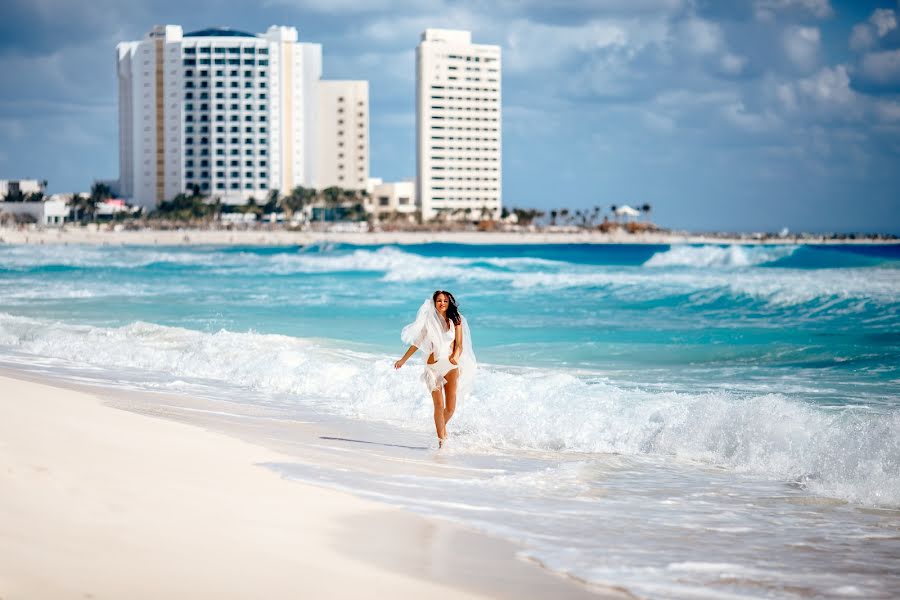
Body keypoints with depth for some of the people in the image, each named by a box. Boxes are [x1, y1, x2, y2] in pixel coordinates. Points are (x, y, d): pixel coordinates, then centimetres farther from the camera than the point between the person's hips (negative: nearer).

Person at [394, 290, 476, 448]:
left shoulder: (455, 320, 4)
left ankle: (442, 427, 28)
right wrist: (403, 360, 10)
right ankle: (441, 439, -5)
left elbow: (459, 344, 1)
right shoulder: (429, 320, 3)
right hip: (433, 366, -1)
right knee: (439, 405, -10)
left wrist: (456, 357, -20)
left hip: (451, 366, 1)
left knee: (451, 407, -1)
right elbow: (417, 342, 10)